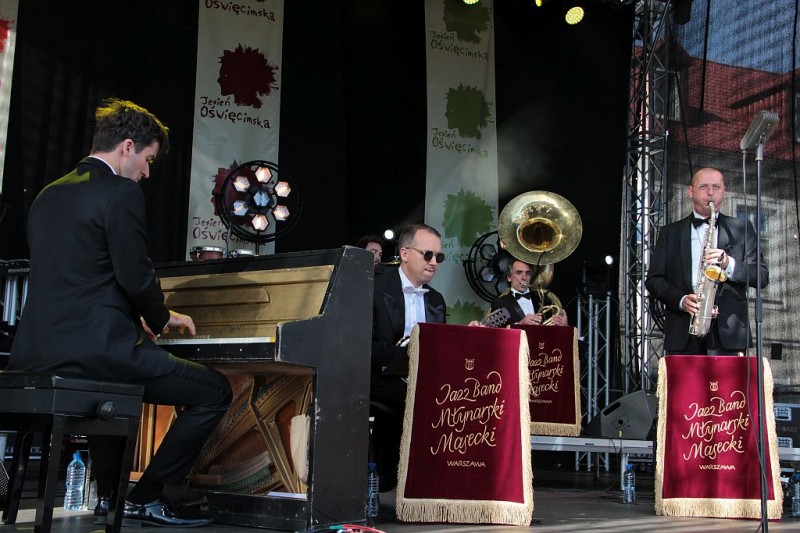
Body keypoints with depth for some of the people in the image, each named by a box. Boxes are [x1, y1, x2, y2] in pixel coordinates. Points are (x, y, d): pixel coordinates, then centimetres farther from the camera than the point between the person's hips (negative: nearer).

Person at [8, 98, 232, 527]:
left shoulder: (49, 195, 19)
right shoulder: (121, 193, -8)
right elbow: (136, 277, -12)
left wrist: (139, 318, 27)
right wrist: (162, 318, 9)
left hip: (35, 355, 9)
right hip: (95, 349, -9)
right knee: (215, 391, 0)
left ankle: (109, 494, 35)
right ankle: (144, 498, 5)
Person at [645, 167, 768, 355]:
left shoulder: (741, 229, 15)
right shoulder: (670, 232, 16)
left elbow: (762, 276, 7)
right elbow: (653, 279, 9)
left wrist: (729, 264, -12)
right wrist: (681, 300, -9)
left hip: (726, 331, -1)